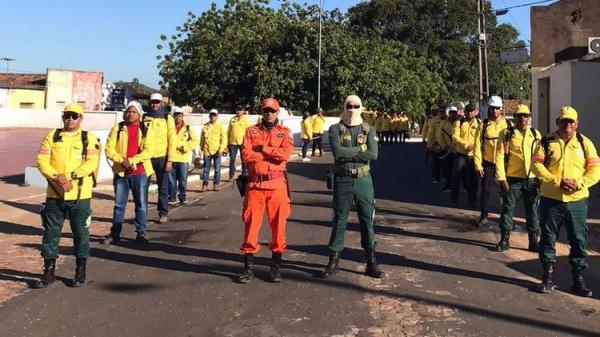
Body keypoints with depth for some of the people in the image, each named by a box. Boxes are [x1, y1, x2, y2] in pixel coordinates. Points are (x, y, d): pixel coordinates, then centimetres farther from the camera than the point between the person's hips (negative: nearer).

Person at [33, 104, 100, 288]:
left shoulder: (89, 138, 2)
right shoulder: (52, 136, 8)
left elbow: (92, 162, -10)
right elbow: (42, 160, -1)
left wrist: (70, 176, -21)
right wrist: (57, 178, -17)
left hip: (80, 195, -2)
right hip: (54, 194, 2)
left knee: (80, 232, 6)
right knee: (51, 232, 7)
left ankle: (80, 271, 19)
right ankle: (49, 271, 19)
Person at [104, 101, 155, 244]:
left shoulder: (146, 130, 2)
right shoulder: (117, 129, 5)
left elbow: (149, 151, -9)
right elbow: (109, 149, -1)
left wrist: (132, 161, -18)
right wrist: (122, 161, -15)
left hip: (140, 172, -1)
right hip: (121, 172, 1)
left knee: (141, 204, 4)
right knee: (119, 204, 8)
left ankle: (141, 233, 15)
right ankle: (115, 233, 17)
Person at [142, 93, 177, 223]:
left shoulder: (167, 118, 0)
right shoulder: (144, 118, 6)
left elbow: (172, 140, -3)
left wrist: (170, 160, -9)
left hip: (162, 157, -1)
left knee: (163, 187, 7)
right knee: (143, 186, 6)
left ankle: (163, 213, 17)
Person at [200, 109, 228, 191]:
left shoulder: (220, 126, 0)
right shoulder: (205, 126, 7)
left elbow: (224, 138, -4)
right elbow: (202, 139, 11)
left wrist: (221, 149, -13)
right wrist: (201, 149, 7)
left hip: (217, 151, -2)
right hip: (207, 151, 2)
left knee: (217, 168, 4)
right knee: (206, 169, 6)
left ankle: (216, 184, 13)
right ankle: (205, 184, 12)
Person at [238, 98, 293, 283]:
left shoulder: (284, 132, 6)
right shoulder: (251, 131, 7)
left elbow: (285, 154, -13)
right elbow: (246, 154, -9)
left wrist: (262, 149, -9)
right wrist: (273, 154, -10)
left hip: (277, 184, 0)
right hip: (255, 183, 1)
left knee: (278, 223, 3)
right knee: (251, 223, 3)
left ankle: (275, 266, 16)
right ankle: (249, 266, 13)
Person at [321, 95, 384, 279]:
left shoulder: (369, 130, 3)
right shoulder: (335, 129, 0)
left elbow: (373, 154, -12)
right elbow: (337, 151, -18)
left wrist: (348, 153, -14)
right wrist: (360, 149, -11)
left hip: (363, 180, 1)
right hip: (342, 181, -1)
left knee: (367, 221, 6)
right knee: (339, 221, 6)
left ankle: (371, 262, 16)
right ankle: (334, 260, 16)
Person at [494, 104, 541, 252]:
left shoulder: (535, 134, 7)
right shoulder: (507, 133, -2)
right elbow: (500, 156, -7)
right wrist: (501, 177, -12)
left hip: (532, 179, 3)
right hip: (512, 179, -2)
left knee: (532, 210, 9)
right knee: (507, 208, 4)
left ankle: (534, 240, 20)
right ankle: (505, 239, 15)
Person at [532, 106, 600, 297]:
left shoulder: (585, 143, 6)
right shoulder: (547, 142, 2)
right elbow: (536, 165, -7)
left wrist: (579, 184, -16)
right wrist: (557, 182, -17)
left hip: (577, 201, 1)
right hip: (551, 200, -1)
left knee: (579, 240, 5)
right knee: (548, 238, 5)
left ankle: (578, 279, 17)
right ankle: (548, 276, 18)